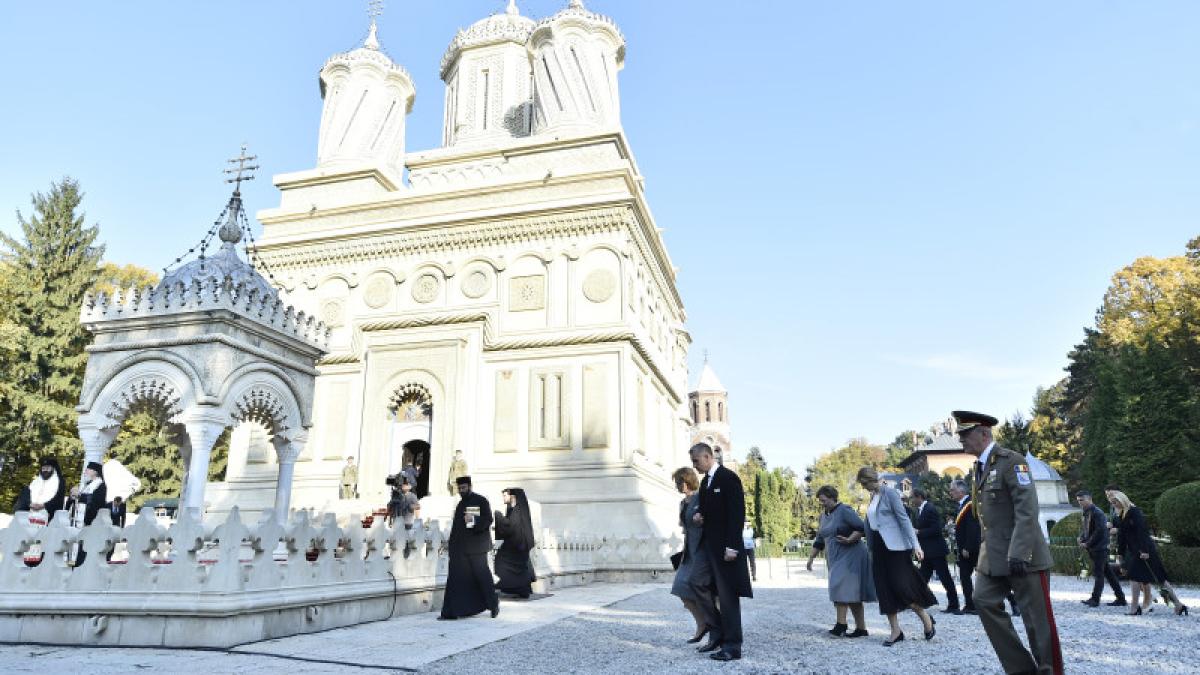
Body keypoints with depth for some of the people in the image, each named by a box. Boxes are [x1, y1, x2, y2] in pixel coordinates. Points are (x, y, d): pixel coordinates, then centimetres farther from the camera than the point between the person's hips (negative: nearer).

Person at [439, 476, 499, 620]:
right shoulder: (460, 504, 17)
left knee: (482, 574, 2)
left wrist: (474, 522, -25)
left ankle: (493, 603, 20)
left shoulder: (481, 501, -2)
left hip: (476, 547, -6)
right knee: (455, 578, 0)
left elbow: (488, 519, -10)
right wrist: (450, 541, 15)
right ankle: (450, 612, 3)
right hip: (459, 548, 6)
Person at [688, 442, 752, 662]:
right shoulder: (705, 481, 14)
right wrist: (699, 517, 4)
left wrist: (731, 546, -22)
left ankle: (732, 646, 8)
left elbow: (737, 513, -18)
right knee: (698, 581, 0)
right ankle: (717, 631, 13)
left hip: (725, 545, -8)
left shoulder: (728, 478, -12)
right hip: (708, 543, 8)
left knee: (727, 594, -2)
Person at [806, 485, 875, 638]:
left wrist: (849, 540, -25)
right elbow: (819, 540, 20)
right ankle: (861, 628, 12)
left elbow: (862, 528, -17)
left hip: (849, 555, -8)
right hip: (835, 558, 8)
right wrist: (811, 558, 20)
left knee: (841, 587, -16)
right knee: (852, 594, 8)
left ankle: (841, 624, -14)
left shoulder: (844, 511, -11)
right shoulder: (824, 515, 14)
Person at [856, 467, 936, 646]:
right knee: (884, 590, 5)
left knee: (902, 586, -8)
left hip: (895, 546, -8)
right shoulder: (873, 496, 12)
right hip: (879, 547, 8)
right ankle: (895, 631, 11)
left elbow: (904, 518, -15)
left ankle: (926, 619, 13)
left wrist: (915, 544, -20)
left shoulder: (889, 492, -10)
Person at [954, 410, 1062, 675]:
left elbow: (1027, 509, -19)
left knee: (1037, 615, 1)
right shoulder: (980, 465, 13)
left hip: (1023, 554, -8)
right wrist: (985, 549, 16)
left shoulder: (1011, 460, -13)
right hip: (993, 554, 8)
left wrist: (1018, 553, -25)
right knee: (985, 601, 1)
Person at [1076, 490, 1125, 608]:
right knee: (1108, 573, 12)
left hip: (1100, 548, -9)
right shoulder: (1085, 513, 13)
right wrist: (1081, 541, 0)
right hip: (1093, 549, 9)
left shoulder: (1097, 513, -14)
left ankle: (1095, 599, -1)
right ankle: (1120, 598, 18)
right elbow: (1083, 530, 18)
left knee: (1098, 574, -4)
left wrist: (1087, 544, -16)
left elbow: (1099, 531, -21)